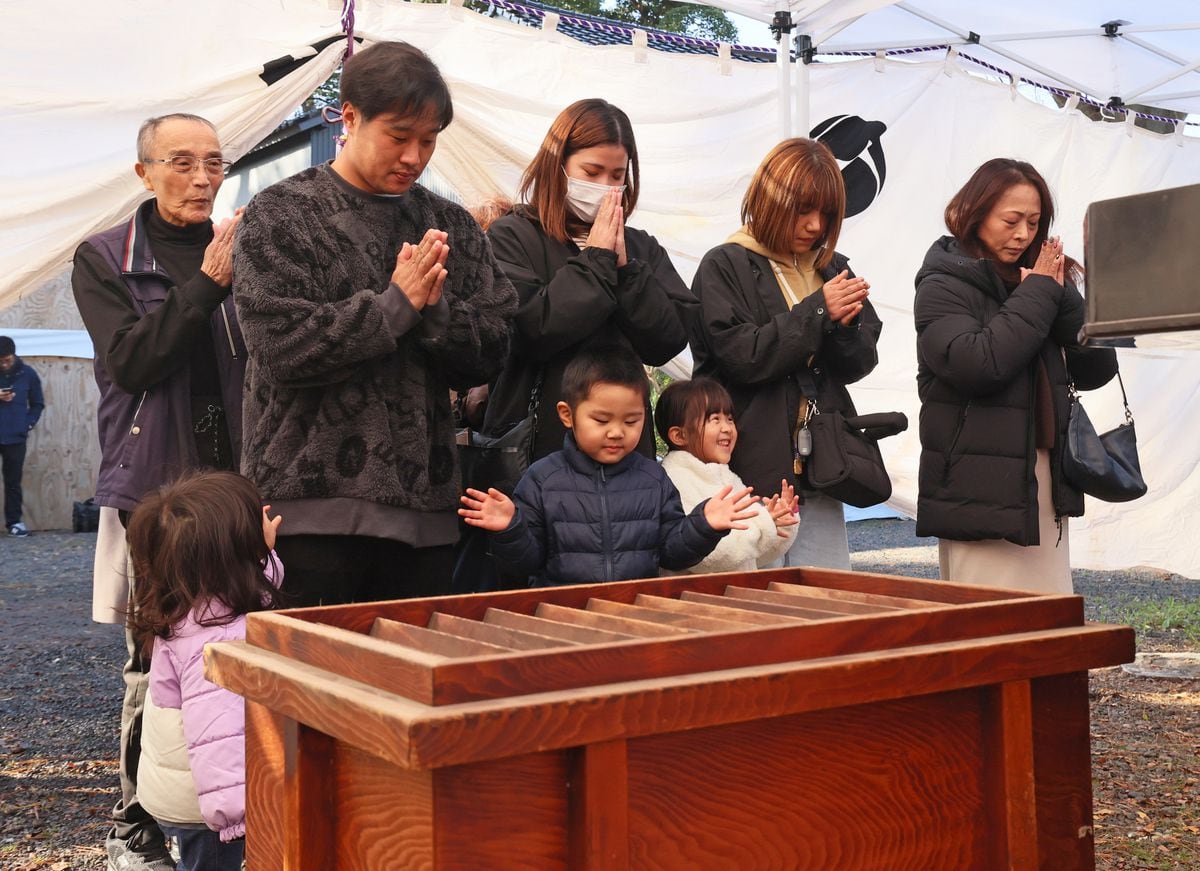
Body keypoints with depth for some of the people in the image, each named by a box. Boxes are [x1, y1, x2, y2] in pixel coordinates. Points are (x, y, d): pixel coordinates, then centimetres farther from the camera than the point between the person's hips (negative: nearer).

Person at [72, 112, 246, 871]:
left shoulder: (241, 253, 12)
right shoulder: (105, 259, 6)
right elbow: (130, 359, -9)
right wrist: (206, 284, -13)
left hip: (235, 482, 2)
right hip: (153, 488, -2)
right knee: (155, 664, -1)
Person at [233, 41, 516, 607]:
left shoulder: (450, 226, 11)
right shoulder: (281, 215, 0)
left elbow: (488, 354, 7)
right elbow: (284, 346, -12)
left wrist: (435, 308, -12)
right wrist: (397, 305, -13)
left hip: (424, 505, 4)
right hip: (312, 501, -4)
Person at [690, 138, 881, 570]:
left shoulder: (831, 269, 15)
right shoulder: (724, 267, -3)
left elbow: (858, 364, 11)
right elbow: (744, 356, -14)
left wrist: (847, 324, -10)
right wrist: (818, 311, -15)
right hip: (754, 468, -5)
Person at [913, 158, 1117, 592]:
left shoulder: (1044, 281, 14)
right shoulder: (943, 286, -4)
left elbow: (1096, 370, 8)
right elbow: (977, 364, -22)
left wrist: (1061, 297, -5)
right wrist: (1039, 296, -10)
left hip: (1047, 489, 6)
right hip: (980, 493, -6)